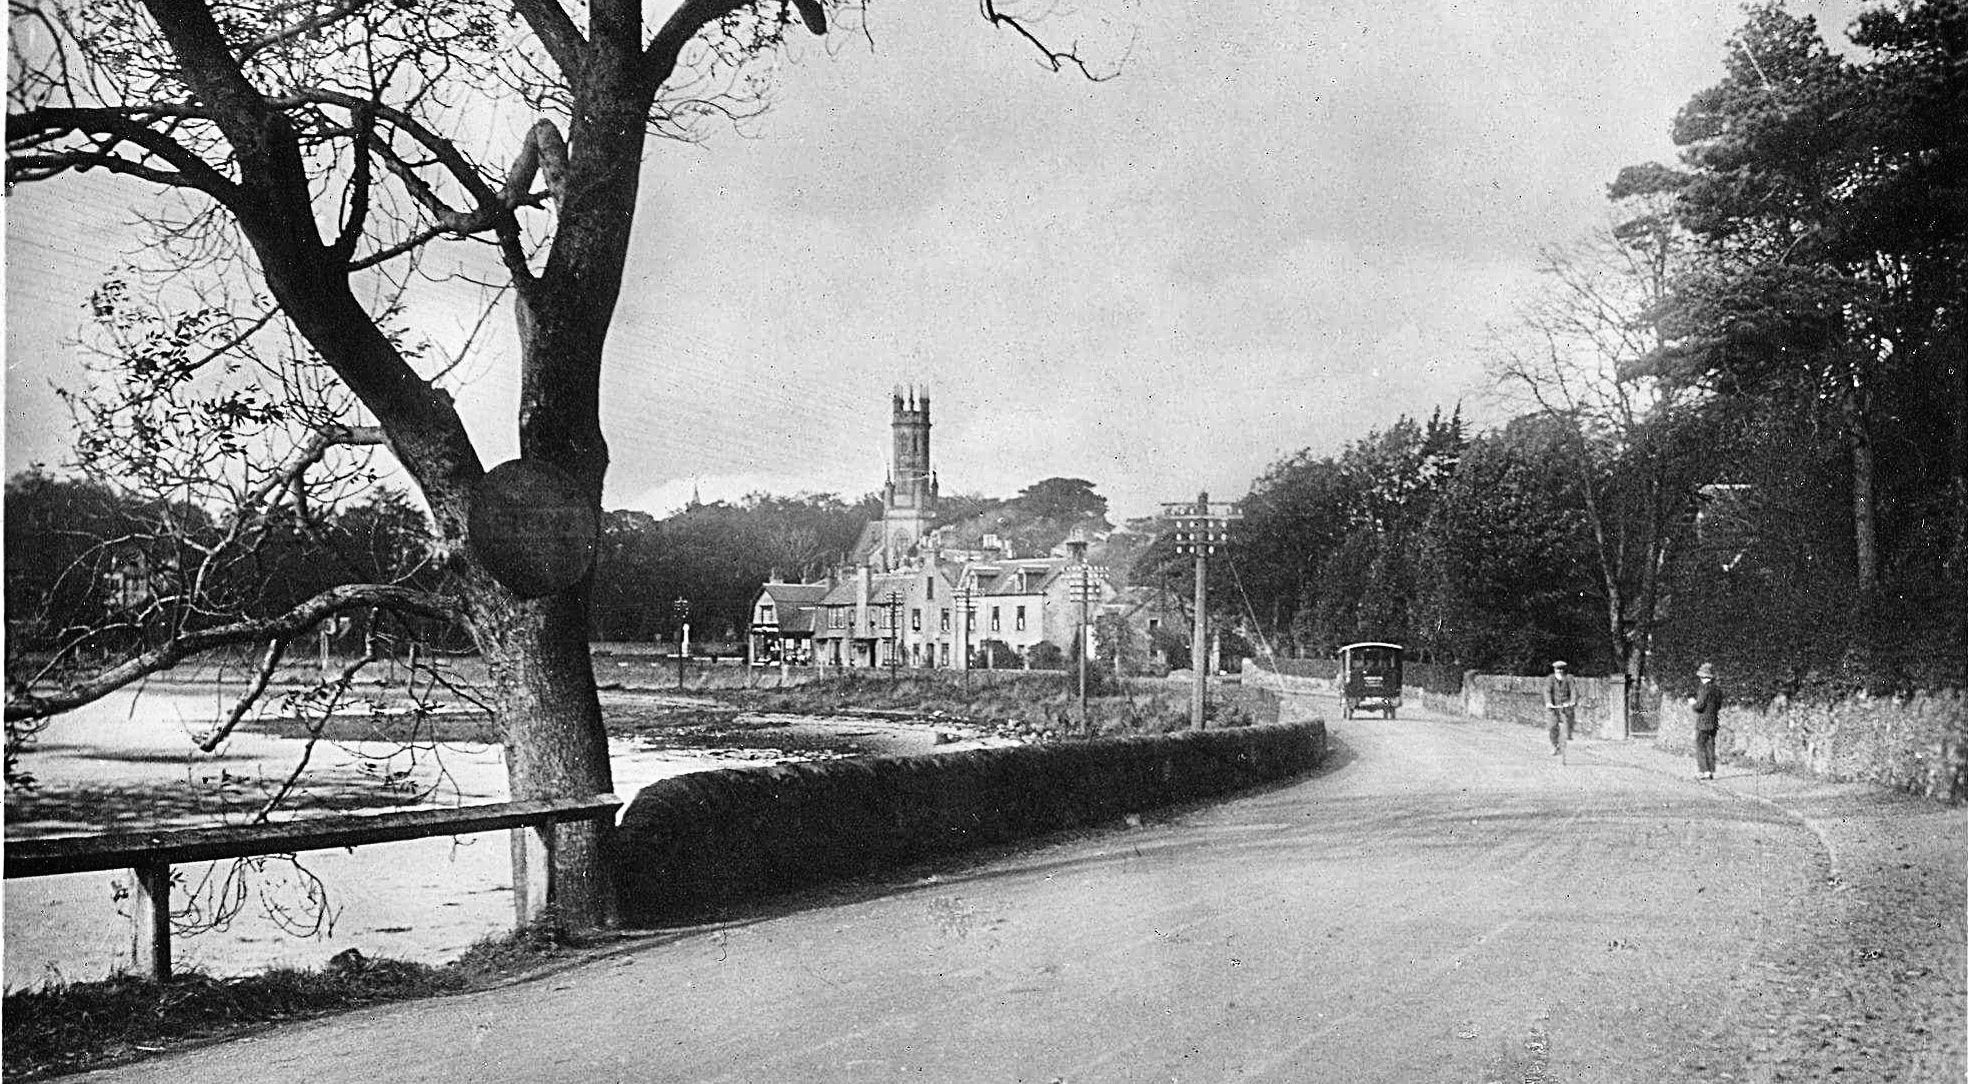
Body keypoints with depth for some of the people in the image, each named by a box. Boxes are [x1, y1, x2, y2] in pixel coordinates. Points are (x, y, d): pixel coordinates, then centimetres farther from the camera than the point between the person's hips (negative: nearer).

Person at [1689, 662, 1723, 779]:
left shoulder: (1704, 688, -15)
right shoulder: (1717, 688, 8)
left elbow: (1699, 706, -17)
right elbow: (1719, 706, 16)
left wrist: (1692, 703, 4)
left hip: (1702, 722, -7)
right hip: (1714, 722, 7)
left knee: (1700, 747, -2)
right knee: (1710, 747, 11)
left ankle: (1705, 771, -6)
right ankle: (1711, 771, 11)